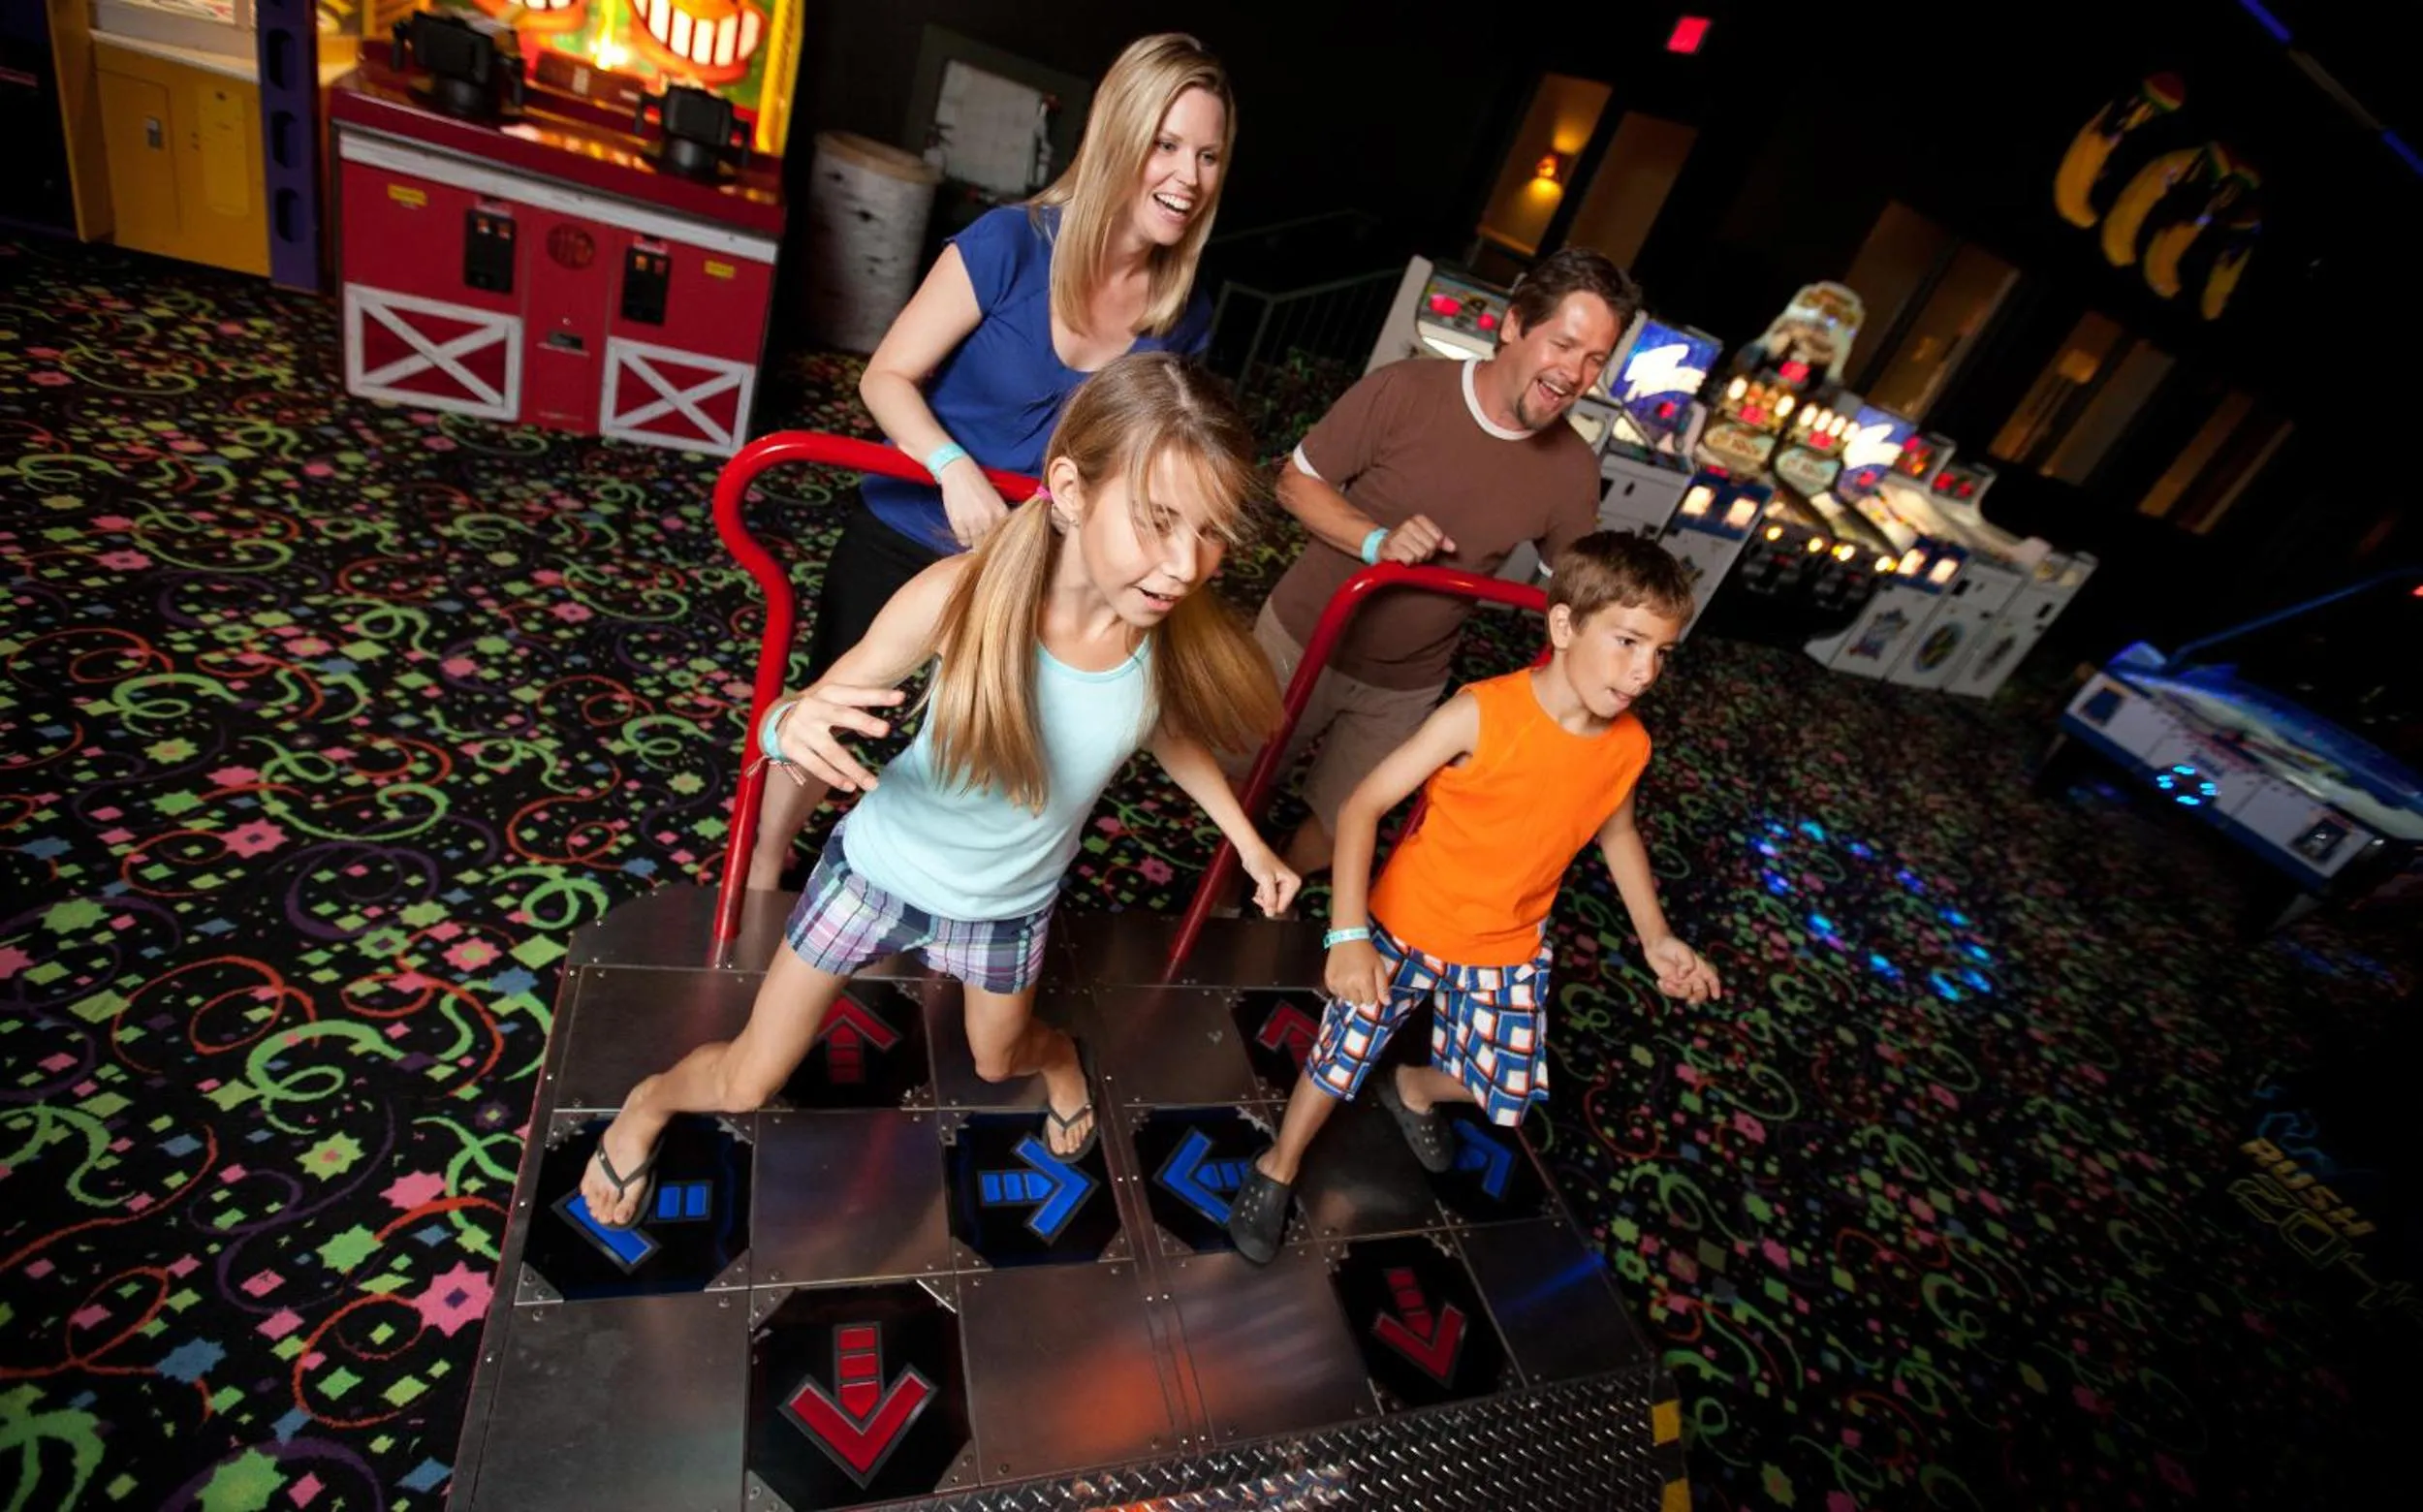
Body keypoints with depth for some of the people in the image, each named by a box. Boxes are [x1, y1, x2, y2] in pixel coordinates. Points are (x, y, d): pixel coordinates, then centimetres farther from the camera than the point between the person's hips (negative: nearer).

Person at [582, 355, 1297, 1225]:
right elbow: (813, 714, -22)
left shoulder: (1178, 630, -26)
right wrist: (792, 727, -45)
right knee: (745, 1086, 16)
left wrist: (1246, 838, -2)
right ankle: (649, 1102, 52)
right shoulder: (960, 595, -35)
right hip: (879, 868, -2)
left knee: (998, 1061, 30)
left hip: (1010, 902, 2)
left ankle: (1053, 1054, 68)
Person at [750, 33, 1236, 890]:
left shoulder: (1183, 316, -8)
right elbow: (888, 378, -18)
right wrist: (957, 468, -34)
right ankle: (762, 875, 40)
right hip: (904, 536, -3)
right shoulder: (1011, 243, -20)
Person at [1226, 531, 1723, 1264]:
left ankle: (1414, 1089, 49)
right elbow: (1362, 805, -24)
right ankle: (1278, 1168, 39)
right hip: (1405, 928, -4)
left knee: (1500, 1086, 13)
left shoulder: (1628, 745, -10)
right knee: (1342, 1058, 8)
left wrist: (1655, 936, 7)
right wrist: (1348, 935, -30)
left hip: (1509, 950, 5)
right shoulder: (1479, 714, -27)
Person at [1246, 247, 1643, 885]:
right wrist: (1376, 539, -29)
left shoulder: (1574, 469, -11)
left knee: (1332, 827, 17)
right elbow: (1297, 481, -13)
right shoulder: (1405, 390, -21)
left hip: (1406, 687, 3)